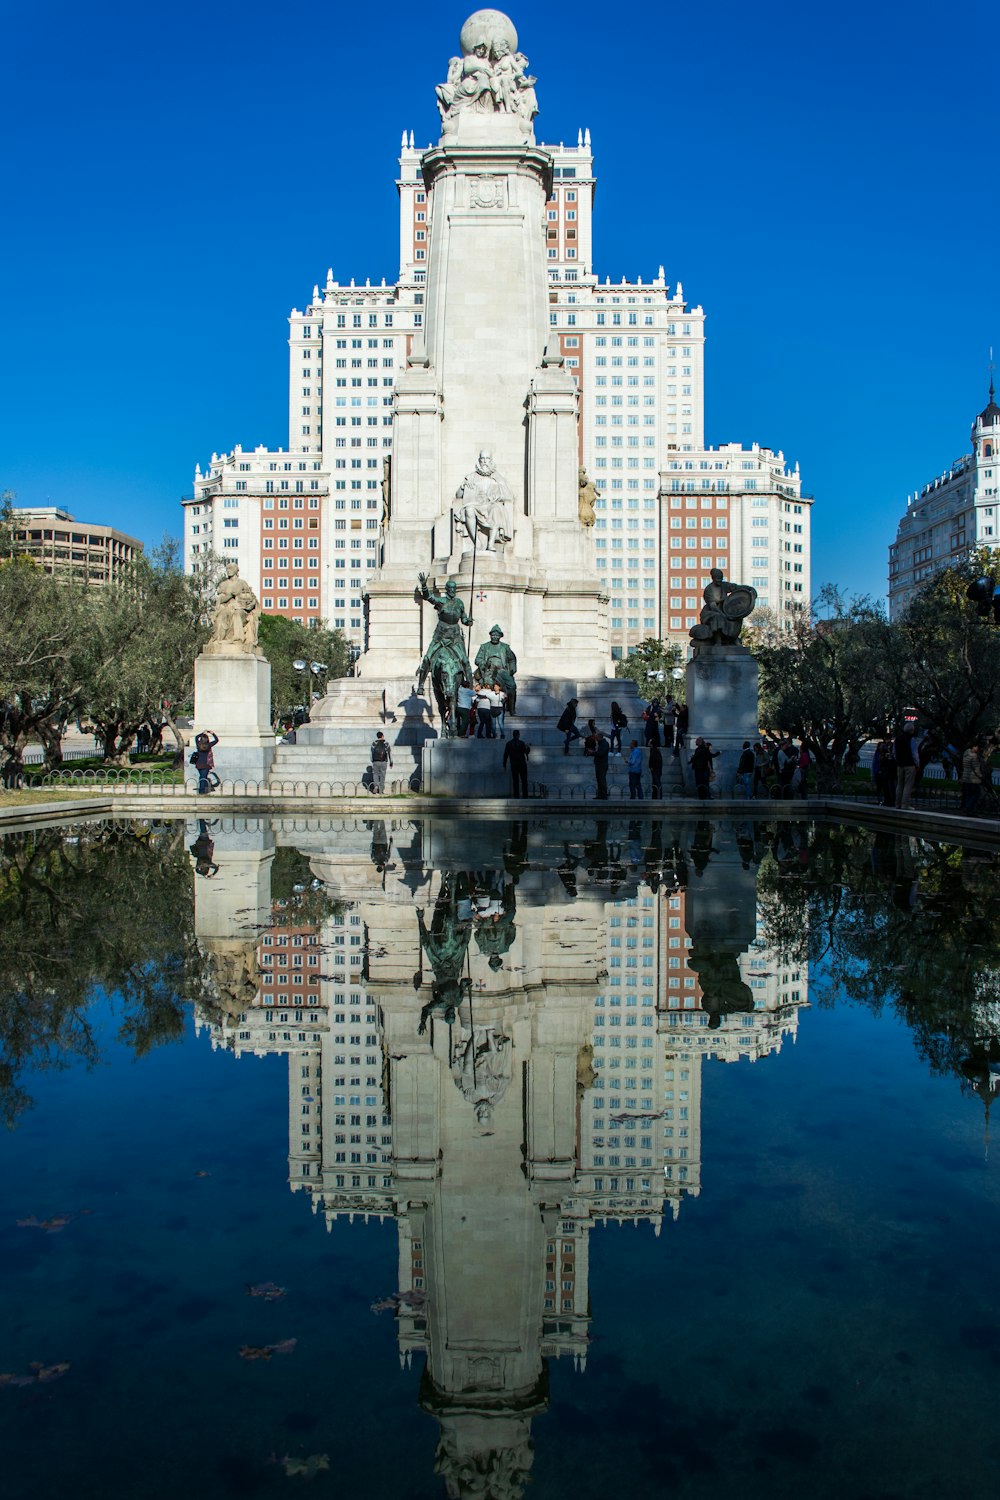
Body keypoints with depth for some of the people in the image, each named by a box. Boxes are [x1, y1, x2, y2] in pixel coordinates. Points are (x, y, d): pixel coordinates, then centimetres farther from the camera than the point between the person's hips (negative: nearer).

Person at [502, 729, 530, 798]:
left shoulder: (508, 744, -1)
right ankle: (525, 796, 1)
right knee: (524, 781, 5)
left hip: (513, 765, 2)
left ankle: (516, 796, 2)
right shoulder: (521, 743, -9)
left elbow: (505, 755, -1)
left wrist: (504, 764, 5)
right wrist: (528, 748, 12)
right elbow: (526, 752, -8)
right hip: (522, 764, -2)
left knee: (515, 781, 5)